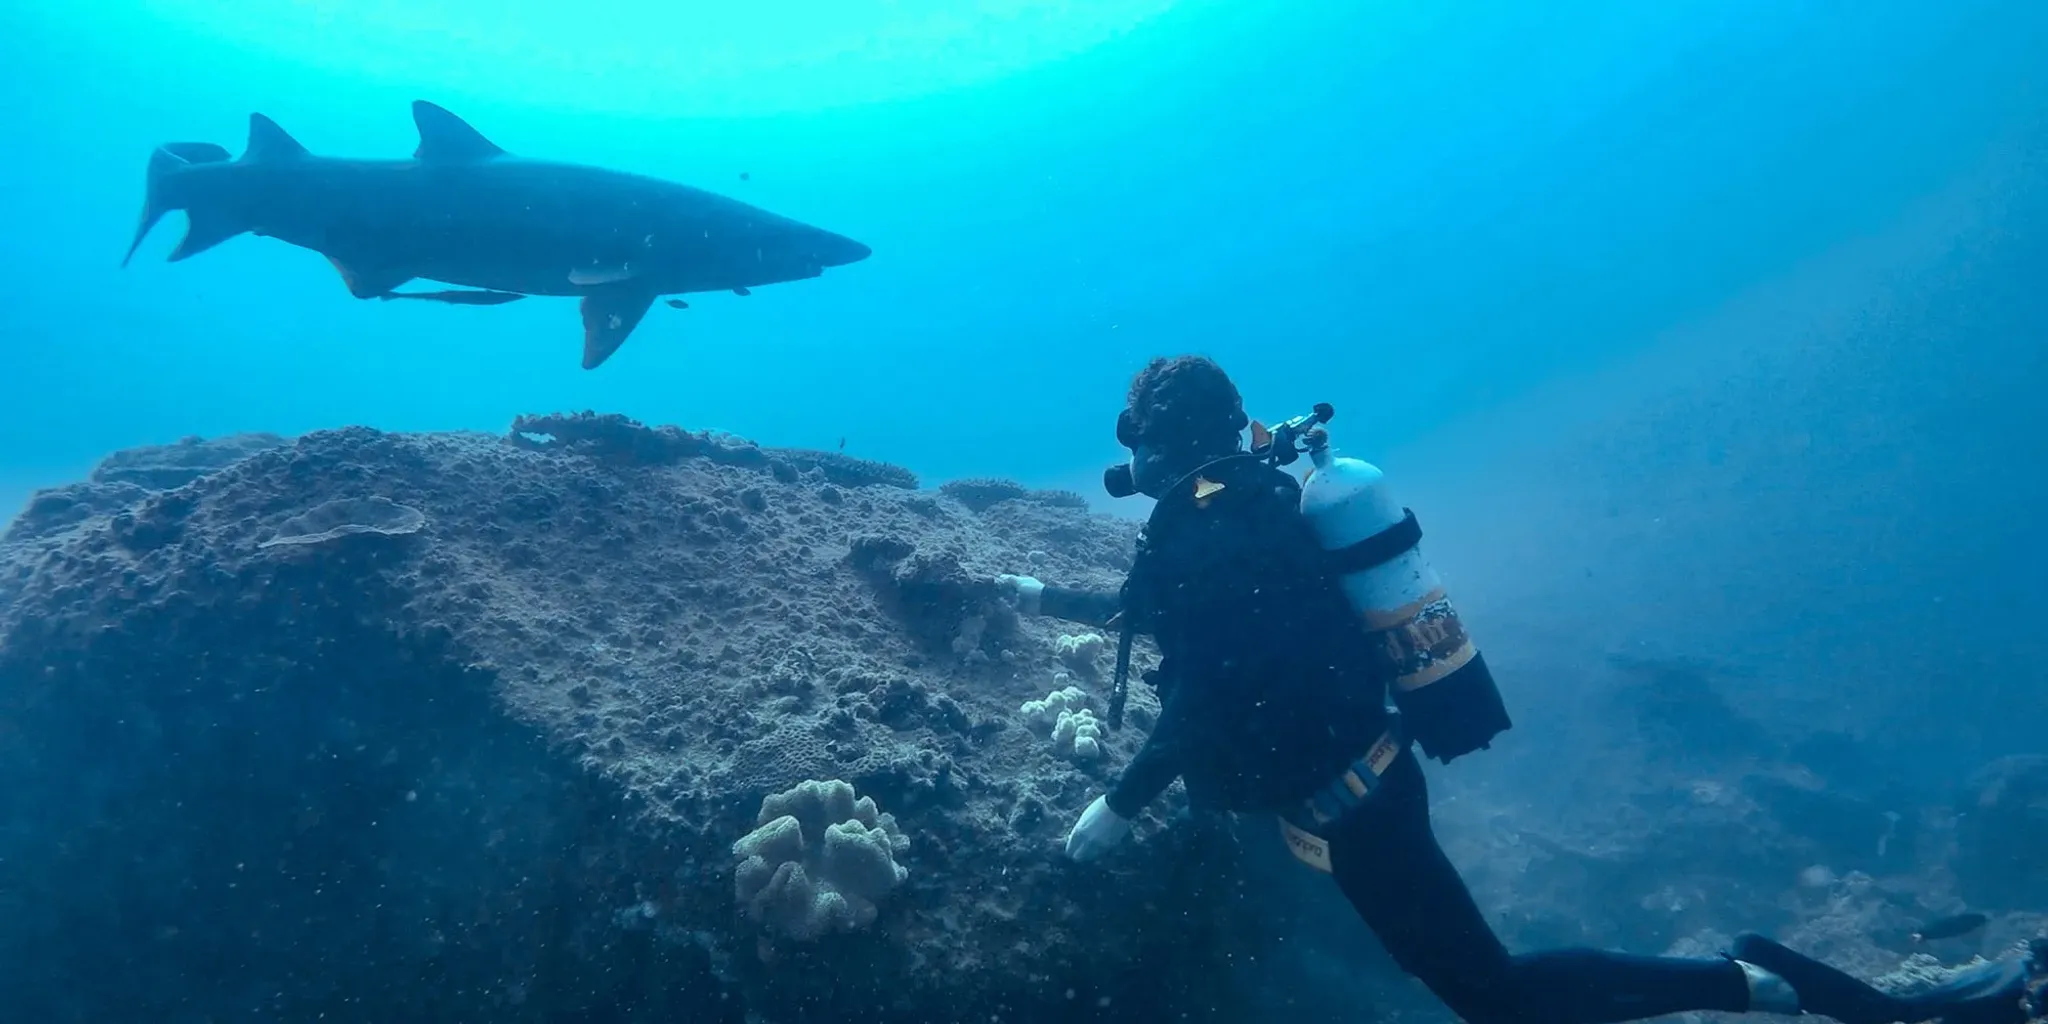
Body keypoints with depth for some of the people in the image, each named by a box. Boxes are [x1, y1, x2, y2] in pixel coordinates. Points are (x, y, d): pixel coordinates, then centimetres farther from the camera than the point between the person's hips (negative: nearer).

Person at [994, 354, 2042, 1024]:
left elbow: (1202, 705, -26)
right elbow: (1168, 608, 27)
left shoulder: (1203, 530, -20)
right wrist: (1049, 598, 31)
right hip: (1356, 759, 10)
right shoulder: (1236, 502, 10)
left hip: (1340, 792, -9)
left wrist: (1117, 806, -16)